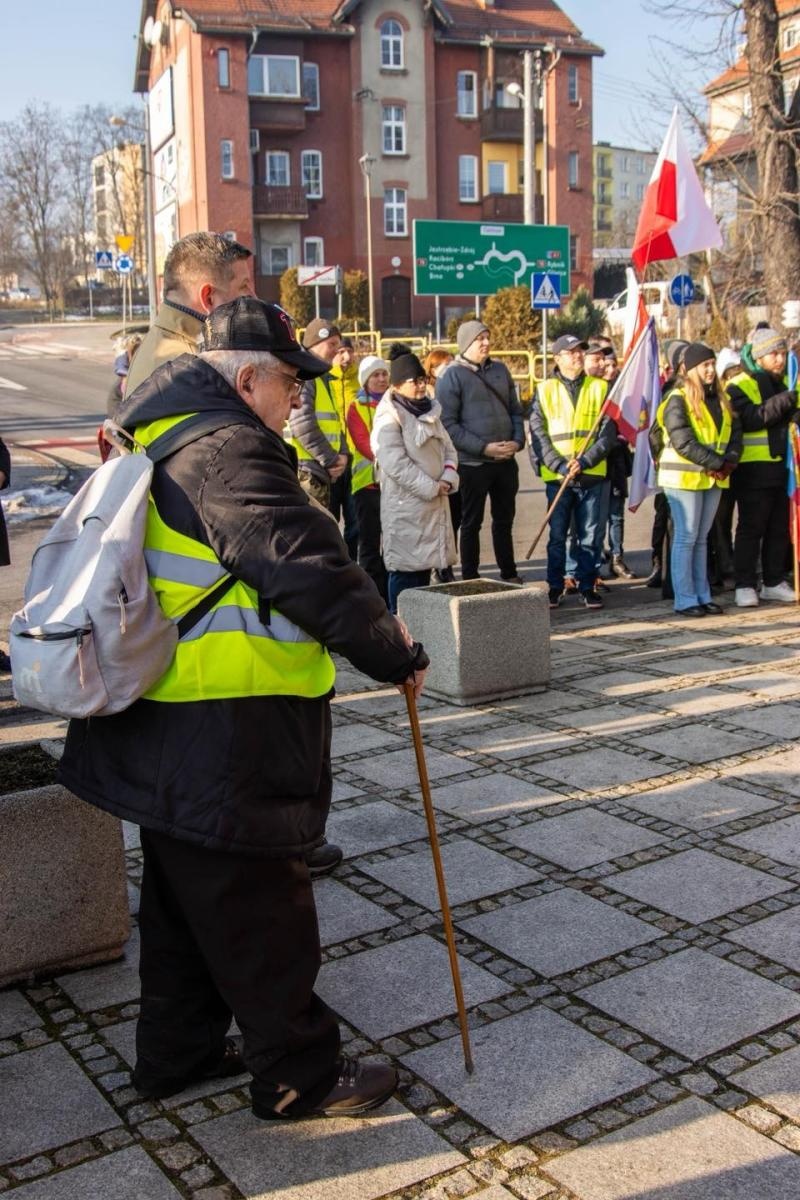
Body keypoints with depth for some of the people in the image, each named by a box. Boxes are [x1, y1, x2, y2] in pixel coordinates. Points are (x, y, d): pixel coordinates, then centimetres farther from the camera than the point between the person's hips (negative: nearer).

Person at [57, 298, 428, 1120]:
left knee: (185, 898, 23)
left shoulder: (162, 441, 13)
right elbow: (311, 570, -24)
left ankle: (176, 1052, 38)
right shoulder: (225, 451, -20)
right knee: (260, 911, 5)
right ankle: (298, 1074, 22)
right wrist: (396, 656, -12)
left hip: (164, 738, 11)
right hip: (224, 745, -10)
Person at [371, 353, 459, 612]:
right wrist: (432, 487, -16)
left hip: (434, 503, 8)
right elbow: (396, 464, -20)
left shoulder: (430, 411, 14)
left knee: (425, 562, 14)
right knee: (406, 569, -5)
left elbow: (448, 448, 15)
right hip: (406, 506, -8)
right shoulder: (389, 418, -12)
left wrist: (448, 478, -5)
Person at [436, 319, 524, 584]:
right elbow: (448, 424, -14)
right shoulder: (452, 376, -8)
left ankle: (509, 575, 27)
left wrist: (517, 440, -3)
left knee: (504, 521, 16)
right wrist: (484, 448, -19)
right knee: (471, 523, 5)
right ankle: (470, 580, 14)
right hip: (473, 463, -5)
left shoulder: (500, 369, 10)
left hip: (506, 461, 6)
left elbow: (515, 410, 16)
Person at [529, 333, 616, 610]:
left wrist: (584, 461, -14)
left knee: (589, 536, 7)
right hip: (557, 476, -1)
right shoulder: (544, 390, 3)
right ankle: (555, 587, 16)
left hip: (592, 476, 1)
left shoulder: (600, 388, 5)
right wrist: (560, 465, -14)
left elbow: (608, 433, -1)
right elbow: (538, 434, -2)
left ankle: (587, 586, 17)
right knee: (557, 536, 5)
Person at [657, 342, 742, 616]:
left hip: (713, 479, 7)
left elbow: (735, 433, 12)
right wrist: (716, 463, -17)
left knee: (701, 539, 12)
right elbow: (683, 442, -18)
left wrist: (729, 461, -6)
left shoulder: (720, 399, 14)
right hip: (684, 477, -7)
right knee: (686, 538, -4)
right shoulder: (678, 400, -9)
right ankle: (685, 600, 0)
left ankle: (702, 595, 17)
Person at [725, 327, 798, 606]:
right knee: (751, 528, -2)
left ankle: (773, 582, 20)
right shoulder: (740, 385, -7)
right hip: (754, 469, -7)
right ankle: (744, 585, 4)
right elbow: (750, 418, -23)